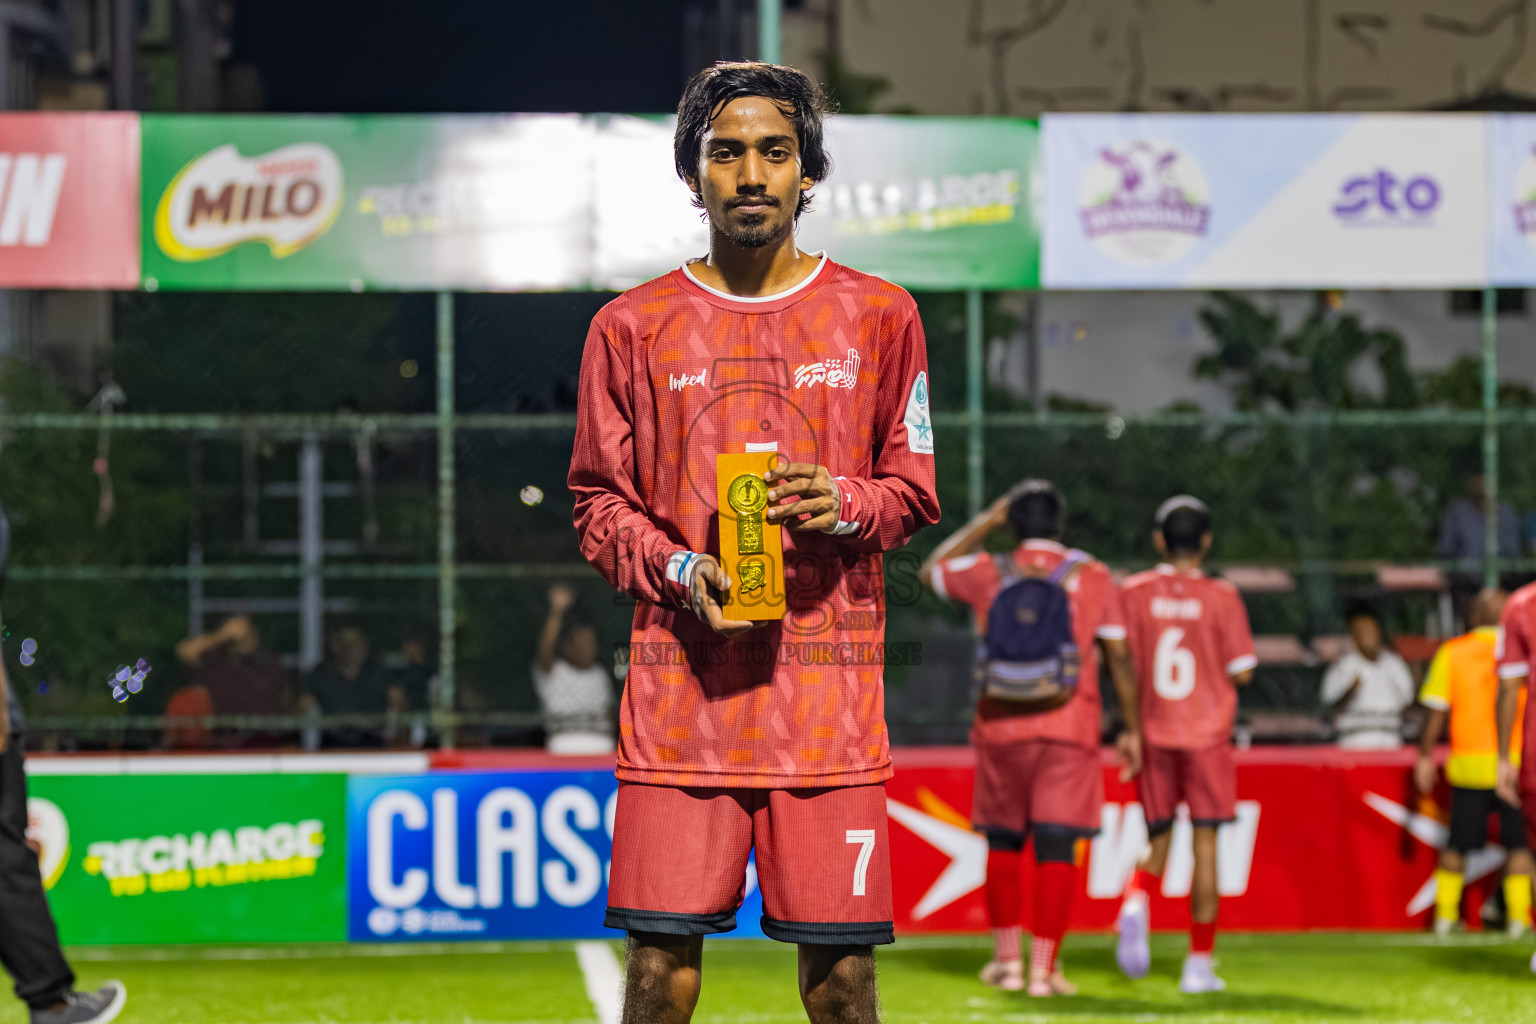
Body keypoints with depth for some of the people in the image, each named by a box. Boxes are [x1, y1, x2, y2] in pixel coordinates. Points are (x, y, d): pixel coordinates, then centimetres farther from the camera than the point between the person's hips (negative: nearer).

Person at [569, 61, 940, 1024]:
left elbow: (914, 491, 13)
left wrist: (844, 505, -9)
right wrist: (678, 572, -8)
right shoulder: (632, 326, 8)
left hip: (829, 686, 0)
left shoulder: (877, 315, 9)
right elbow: (599, 502, 11)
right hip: (682, 680, 0)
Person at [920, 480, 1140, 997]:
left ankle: (1007, 960, 20)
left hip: (1001, 727, 1)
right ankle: (1044, 969, -4)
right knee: (1056, 848, -1)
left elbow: (931, 571, 23)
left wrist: (985, 522, 25)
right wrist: (1132, 731, 7)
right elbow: (1120, 659, 0)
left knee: (1003, 842, 16)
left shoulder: (988, 573, 2)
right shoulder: (1093, 578, 2)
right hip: (1070, 731, -1)